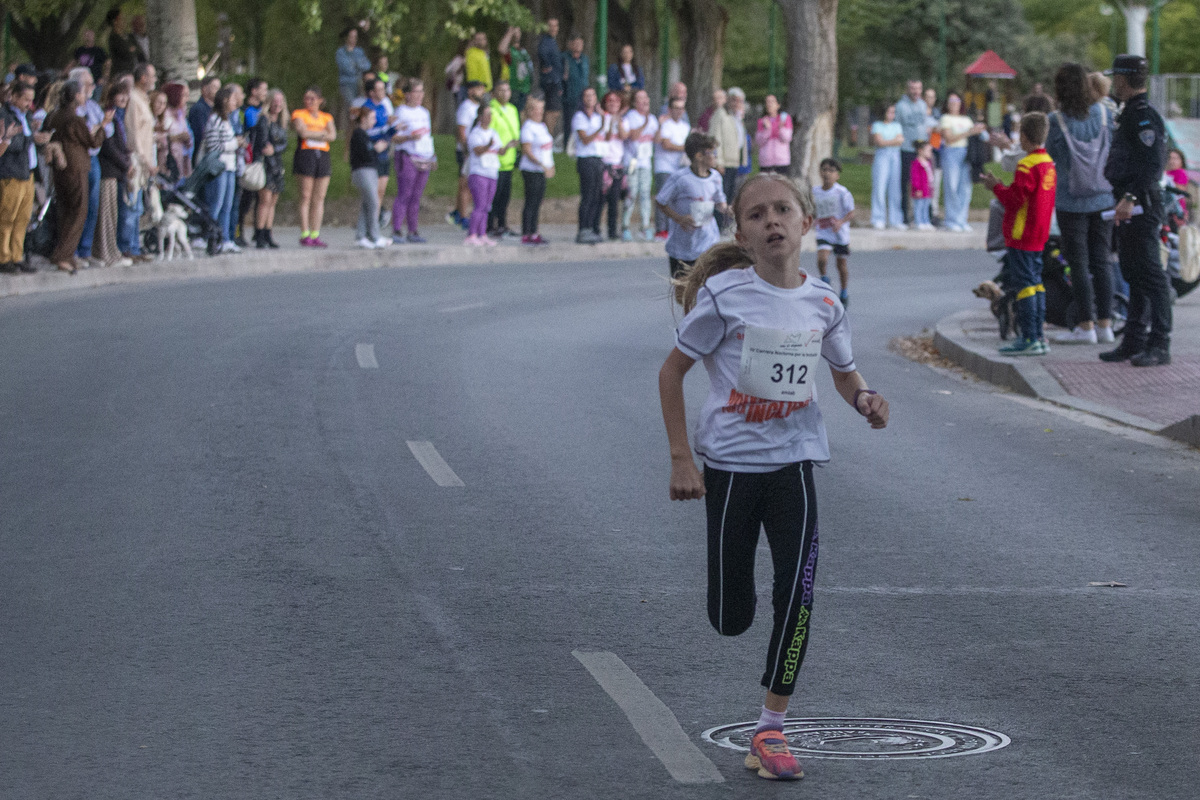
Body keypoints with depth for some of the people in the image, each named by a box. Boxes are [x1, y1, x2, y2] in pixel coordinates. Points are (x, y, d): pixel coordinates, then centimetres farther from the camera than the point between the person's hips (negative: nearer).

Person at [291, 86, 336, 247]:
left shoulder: (326, 117, 16)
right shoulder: (299, 114, 5)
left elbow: (333, 136, 0)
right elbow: (303, 132, -11)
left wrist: (312, 134, -8)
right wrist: (323, 133, -2)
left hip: (323, 156, 4)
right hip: (305, 155, -4)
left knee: (319, 198, 1)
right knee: (306, 197, -7)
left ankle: (315, 235, 4)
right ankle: (305, 235, -8)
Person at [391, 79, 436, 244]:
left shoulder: (424, 112, 18)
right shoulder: (401, 112, -3)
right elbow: (394, 137, -8)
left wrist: (433, 156, 18)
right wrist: (410, 137, -24)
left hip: (425, 158, 7)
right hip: (407, 157, -7)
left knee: (416, 197, 6)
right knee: (404, 195, -11)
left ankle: (414, 232, 8)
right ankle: (396, 231, -12)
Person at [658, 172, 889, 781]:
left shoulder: (823, 303, -1)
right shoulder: (724, 295, -12)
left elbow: (845, 372, 16)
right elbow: (672, 370, -3)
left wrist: (864, 399, -8)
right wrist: (681, 460, -7)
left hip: (795, 462, 2)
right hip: (730, 462, -2)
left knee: (797, 599, -10)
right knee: (731, 619, 4)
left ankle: (770, 731, 2)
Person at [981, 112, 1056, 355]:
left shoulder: (1027, 166, -18)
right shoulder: (1049, 163, 11)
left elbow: (1015, 199, -20)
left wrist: (996, 186, -5)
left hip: (1022, 235, -9)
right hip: (1040, 235, 9)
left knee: (1024, 284, -8)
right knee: (1035, 282, 14)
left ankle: (1029, 339, -10)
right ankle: (1038, 336, 16)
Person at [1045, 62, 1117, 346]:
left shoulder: (1056, 122, -14)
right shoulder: (1104, 114, -3)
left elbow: (1051, 156, -5)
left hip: (1072, 202, -4)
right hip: (1104, 199, 4)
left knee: (1079, 264, 3)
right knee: (1101, 261, 11)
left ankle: (1085, 326, 4)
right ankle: (1105, 324, 12)